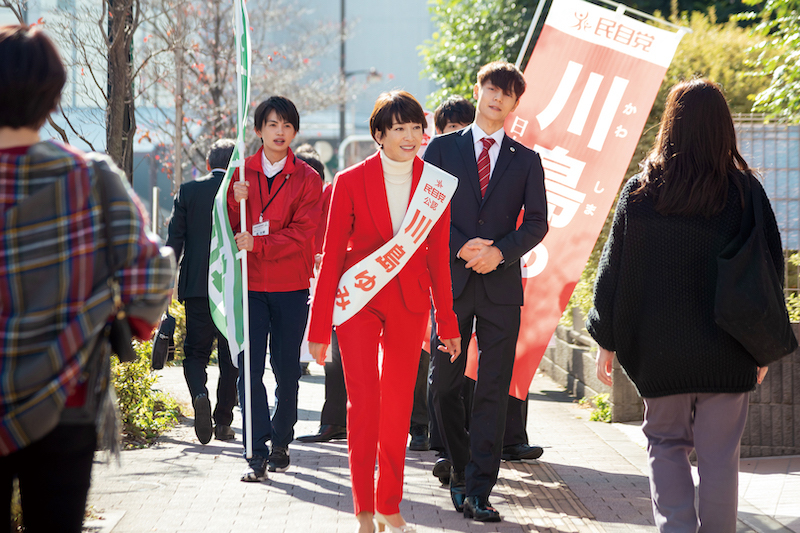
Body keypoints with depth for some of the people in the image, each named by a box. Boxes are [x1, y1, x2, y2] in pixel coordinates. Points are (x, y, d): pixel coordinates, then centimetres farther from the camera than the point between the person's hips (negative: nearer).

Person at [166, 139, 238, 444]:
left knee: (195, 352, 8)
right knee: (230, 358, 10)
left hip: (197, 288, 0)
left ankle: (199, 394, -21)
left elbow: (174, 240, -1)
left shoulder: (188, 192, 0)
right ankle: (223, 422, 11)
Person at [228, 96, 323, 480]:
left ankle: (281, 443, 20)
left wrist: (257, 243, -18)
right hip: (250, 283, 1)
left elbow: (301, 233, -7)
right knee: (250, 367, -7)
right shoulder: (241, 175, 9)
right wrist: (236, 203, -13)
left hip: (291, 286, -1)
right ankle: (258, 452, -7)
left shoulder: (307, 179, 2)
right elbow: (229, 230, 7)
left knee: (286, 368, 4)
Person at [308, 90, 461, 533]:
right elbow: (332, 255, -2)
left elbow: (438, 256, 8)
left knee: (399, 405, 5)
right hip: (358, 298, -2)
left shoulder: (434, 184, 2)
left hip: (409, 303, 2)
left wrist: (448, 323, 8)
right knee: (363, 401, -9)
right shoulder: (351, 181, -5)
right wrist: (319, 328, -3)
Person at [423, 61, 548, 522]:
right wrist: (461, 248, -11)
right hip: (450, 279, 0)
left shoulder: (526, 160, 11)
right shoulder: (442, 148, 9)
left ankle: (478, 491, -5)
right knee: (445, 385, 4)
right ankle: (461, 470, 24)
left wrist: (500, 251, -12)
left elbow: (537, 222, 5)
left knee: (494, 391, -5)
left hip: (501, 284, 0)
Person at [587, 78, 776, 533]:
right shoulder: (745, 191, -4)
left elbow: (613, 269, 2)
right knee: (720, 454, 5)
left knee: (666, 444, 14)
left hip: (660, 348, 1)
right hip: (727, 350, 0)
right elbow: (772, 266, 1)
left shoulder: (641, 191, -3)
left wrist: (607, 340, 10)